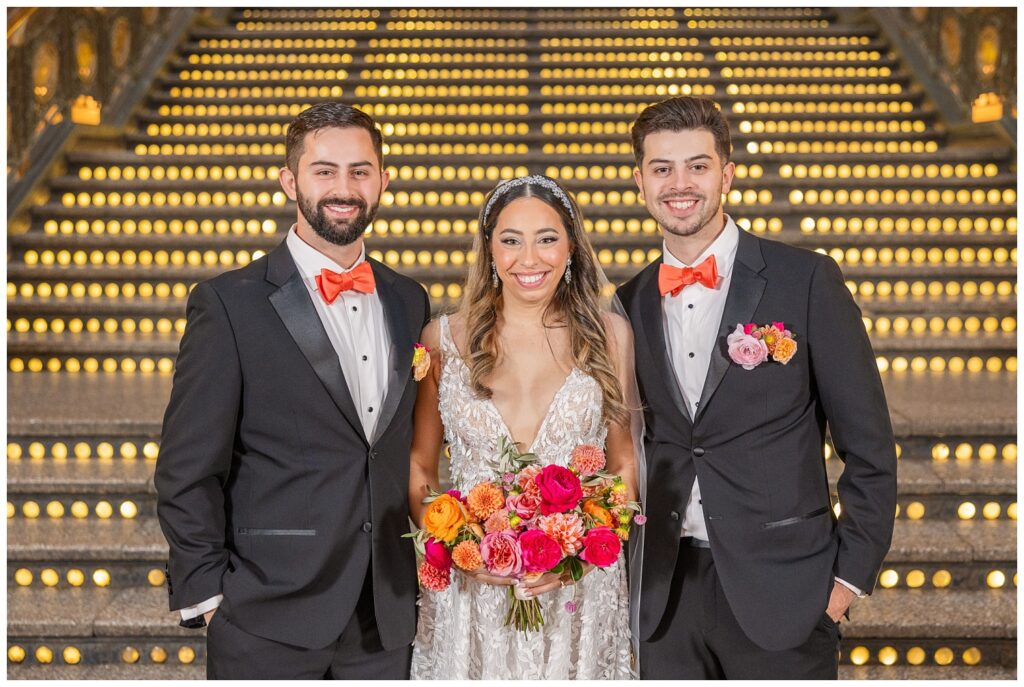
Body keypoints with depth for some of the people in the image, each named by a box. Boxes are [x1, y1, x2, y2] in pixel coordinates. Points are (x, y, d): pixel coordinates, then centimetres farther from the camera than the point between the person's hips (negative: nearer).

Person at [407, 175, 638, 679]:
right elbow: (419, 469, 5)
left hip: (580, 588, 0)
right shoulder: (444, 340, 0)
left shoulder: (609, 335, 1)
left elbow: (625, 466, 4)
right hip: (469, 586, 0)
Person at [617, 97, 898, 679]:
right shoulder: (630, 305, 6)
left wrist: (852, 571, -6)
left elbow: (868, 444, -4)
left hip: (779, 588, -3)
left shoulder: (806, 279, -6)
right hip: (664, 594, 3)